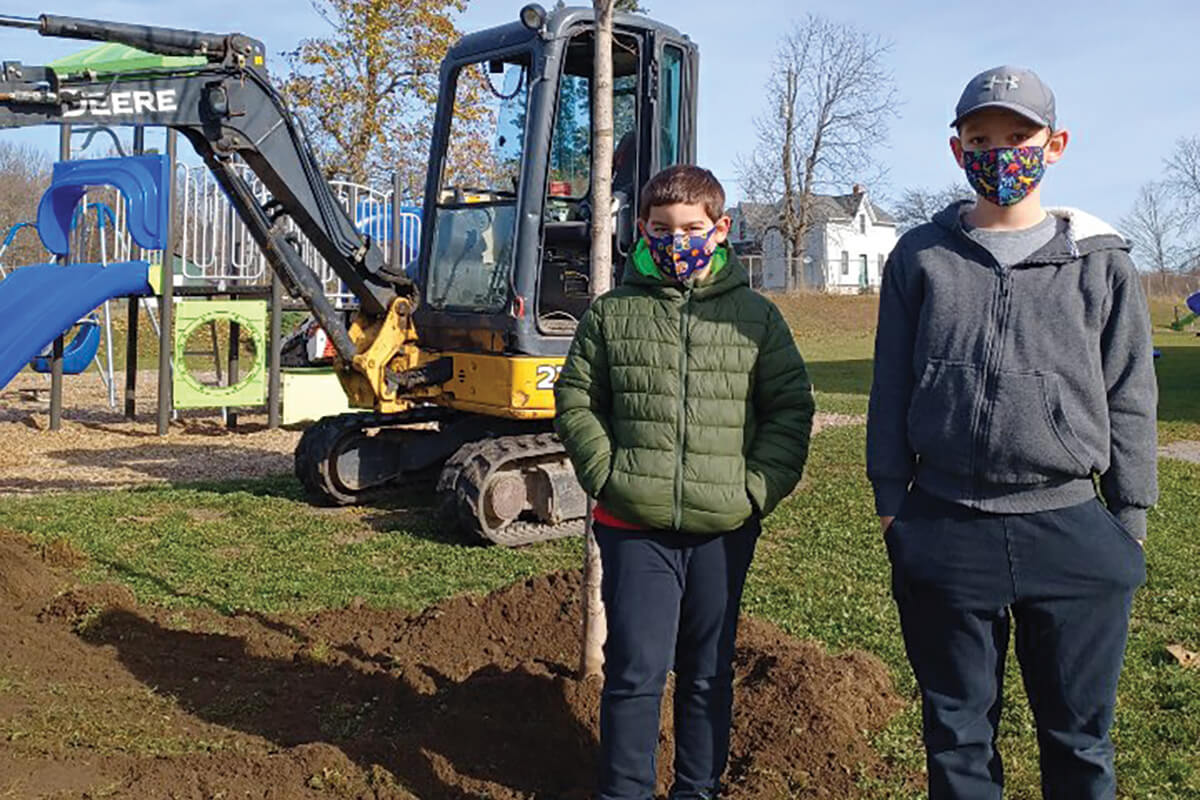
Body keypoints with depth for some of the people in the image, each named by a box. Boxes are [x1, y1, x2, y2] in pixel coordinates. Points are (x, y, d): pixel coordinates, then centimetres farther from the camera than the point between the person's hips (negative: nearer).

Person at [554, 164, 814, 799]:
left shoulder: (756, 316, 5)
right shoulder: (611, 314, 4)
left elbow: (791, 408, 5)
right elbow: (575, 400, 7)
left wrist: (759, 488, -5)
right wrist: (605, 474, -5)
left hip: (724, 530, 1)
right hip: (633, 528, -1)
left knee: (708, 672, 15)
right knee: (634, 670, 2)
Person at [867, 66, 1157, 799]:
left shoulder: (1100, 262, 4)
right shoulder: (921, 258, 6)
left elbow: (1129, 399, 5)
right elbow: (892, 389, 7)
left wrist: (1131, 520, 3)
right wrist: (891, 502, 4)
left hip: (1072, 533, 0)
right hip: (944, 533, 1)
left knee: (1080, 735, 12)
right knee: (958, 730, 13)